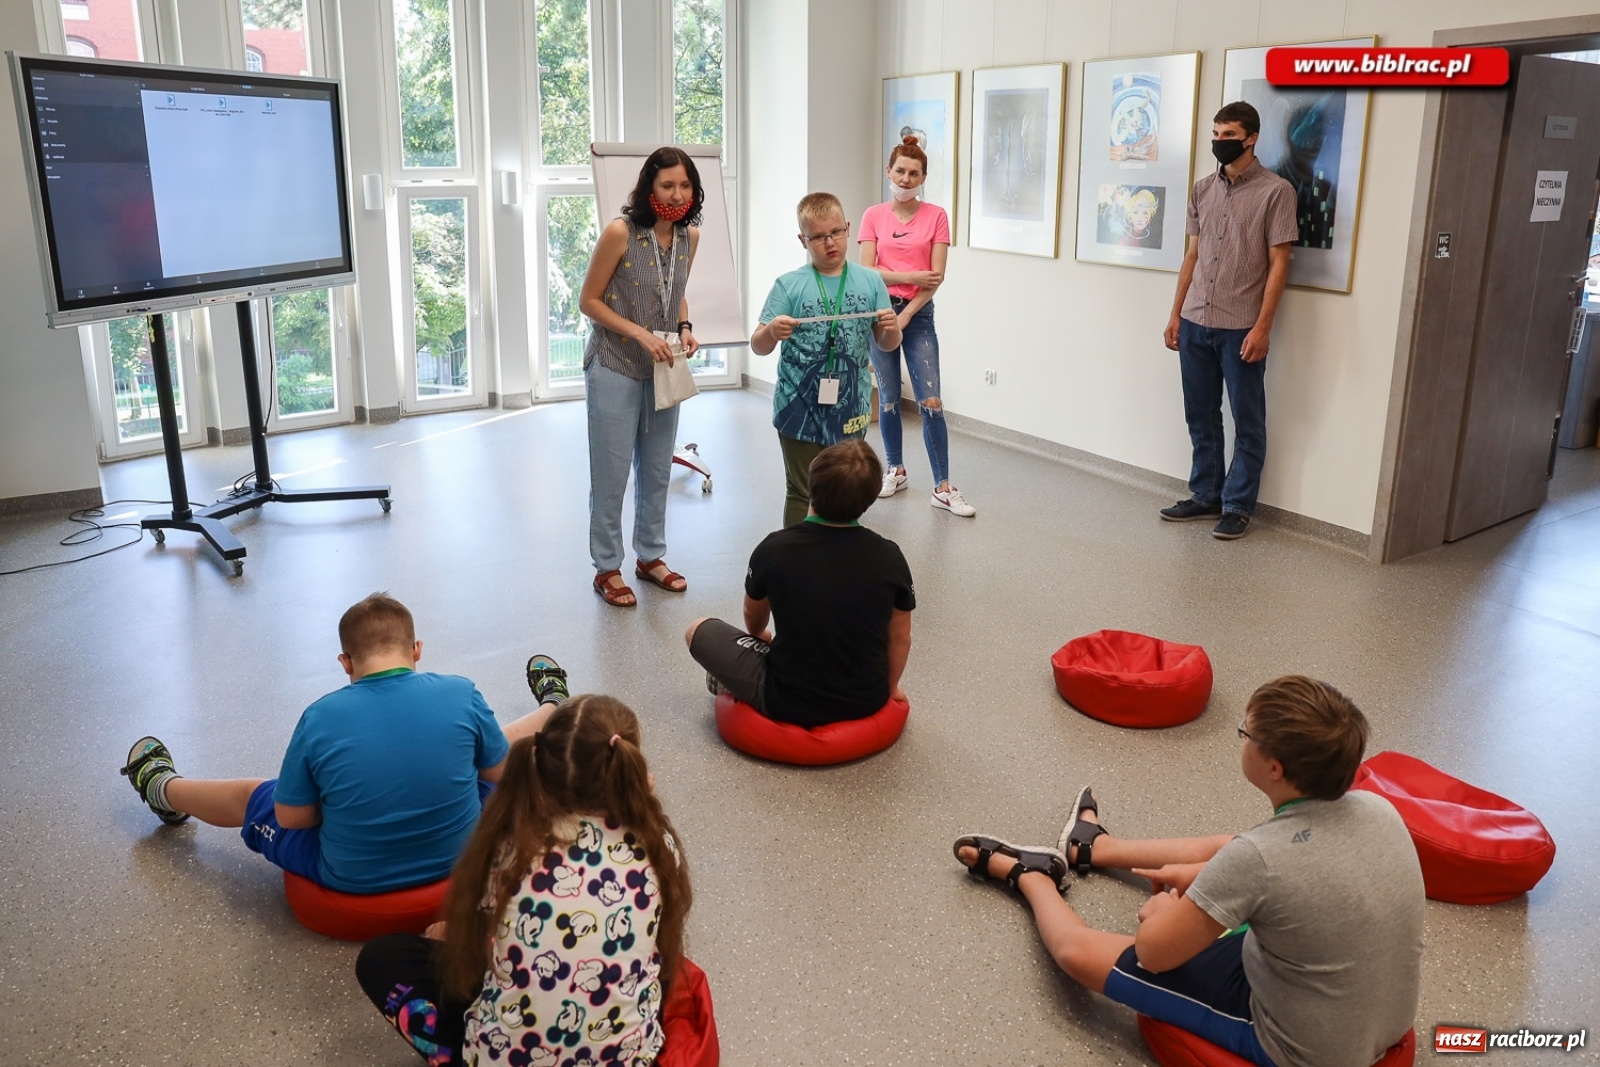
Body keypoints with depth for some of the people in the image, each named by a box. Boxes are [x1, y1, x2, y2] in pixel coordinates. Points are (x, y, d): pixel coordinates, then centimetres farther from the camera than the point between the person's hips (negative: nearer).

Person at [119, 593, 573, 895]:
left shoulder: (319, 719, -19)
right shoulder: (462, 694, -17)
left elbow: (290, 819, -8)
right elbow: (499, 773, -2)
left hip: (354, 879, 0)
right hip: (462, 857, 1)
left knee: (251, 797, 27)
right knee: (512, 740, 27)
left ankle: (162, 788, 57)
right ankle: (554, 710, 60)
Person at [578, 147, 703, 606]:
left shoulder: (690, 236, 0)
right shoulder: (620, 232, -17)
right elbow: (589, 300, -11)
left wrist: (685, 328, -3)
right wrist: (641, 334, -21)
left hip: (662, 369, 6)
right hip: (615, 369, -6)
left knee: (657, 470, 15)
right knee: (611, 473, 2)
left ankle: (650, 556, 31)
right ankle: (607, 568, 15)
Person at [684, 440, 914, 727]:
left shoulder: (774, 549, -17)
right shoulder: (889, 557, -13)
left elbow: (754, 619, 3)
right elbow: (900, 638, 0)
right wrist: (889, 688, 20)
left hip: (790, 706, -3)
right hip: (866, 703, 3)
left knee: (698, 630, 15)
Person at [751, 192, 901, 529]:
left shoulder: (871, 282, 2)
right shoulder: (789, 285, -5)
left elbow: (886, 344, 8)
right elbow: (758, 347, -3)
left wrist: (891, 329, -14)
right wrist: (771, 332, -25)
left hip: (850, 409, 3)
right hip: (801, 409, -2)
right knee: (802, 493, 6)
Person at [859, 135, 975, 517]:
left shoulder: (936, 216, 0)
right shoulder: (873, 216, 3)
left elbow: (936, 276, -5)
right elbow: (866, 271, -4)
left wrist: (905, 316, -11)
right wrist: (909, 277, -14)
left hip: (918, 314, -1)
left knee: (931, 402, -8)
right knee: (888, 398, 8)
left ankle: (943, 488, -3)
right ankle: (895, 470, 27)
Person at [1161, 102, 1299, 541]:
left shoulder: (1276, 191, -5)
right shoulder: (1202, 189, 11)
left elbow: (1278, 263, -8)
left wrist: (1262, 326, -14)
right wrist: (1176, 313, 11)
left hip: (1241, 327, -5)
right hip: (1195, 323, 5)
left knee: (1247, 423, 4)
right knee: (1200, 418, 12)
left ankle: (1238, 507, 11)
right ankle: (1206, 496, 24)